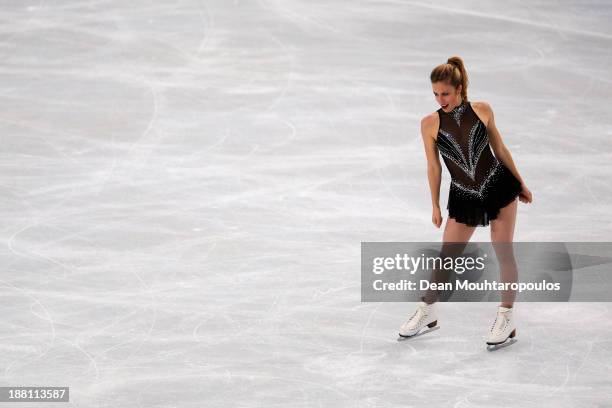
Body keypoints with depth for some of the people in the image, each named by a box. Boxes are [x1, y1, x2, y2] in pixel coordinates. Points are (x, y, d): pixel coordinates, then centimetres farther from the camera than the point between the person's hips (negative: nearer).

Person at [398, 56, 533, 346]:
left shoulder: (482, 111, -6)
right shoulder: (430, 123, -6)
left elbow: (500, 148, 6)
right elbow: (433, 166, 2)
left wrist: (520, 183, 14)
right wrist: (435, 207, 7)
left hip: (499, 187, -1)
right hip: (463, 198, 1)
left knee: (503, 253, 3)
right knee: (446, 257, 6)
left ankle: (506, 316, 17)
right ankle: (427, 311, 27)